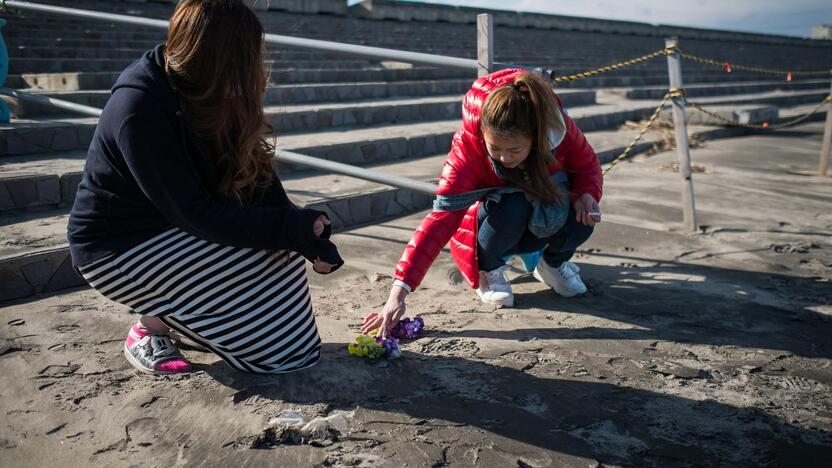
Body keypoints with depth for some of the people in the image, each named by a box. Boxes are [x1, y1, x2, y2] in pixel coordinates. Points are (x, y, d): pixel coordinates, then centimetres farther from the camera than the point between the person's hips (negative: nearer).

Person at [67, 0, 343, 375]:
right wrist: (298, 230, -26)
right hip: (118, 249, -8)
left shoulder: (201, 94, -4)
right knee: (270, 256, -19)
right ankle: (151, 328, -2)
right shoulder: (140, 110, -27)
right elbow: (196, 214, -28)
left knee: (283, 245, -7)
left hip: (171, 229, 8)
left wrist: (308, 236, -18)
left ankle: (175, 318, 7)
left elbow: (259, 180, -6)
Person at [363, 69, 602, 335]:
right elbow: (440, 219, -41)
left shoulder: (558, 128, -27)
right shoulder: (468, 148, -34)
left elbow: (588, 165, -6)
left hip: (542, 227, 3)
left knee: (582, 216, -28)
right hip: (491, 229, -3)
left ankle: (554, 264, 6)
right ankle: (488, 271, -6)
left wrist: (587, 194, -30)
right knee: (512, 206, -37)